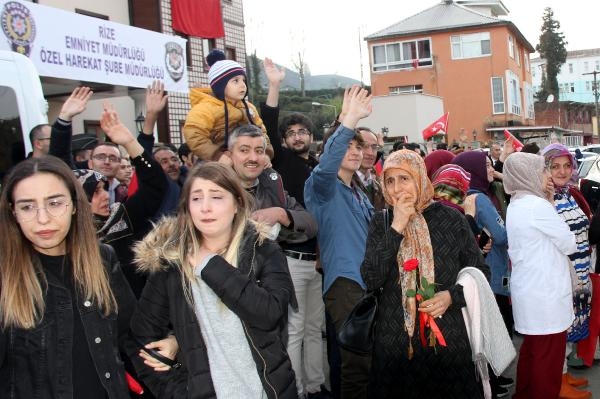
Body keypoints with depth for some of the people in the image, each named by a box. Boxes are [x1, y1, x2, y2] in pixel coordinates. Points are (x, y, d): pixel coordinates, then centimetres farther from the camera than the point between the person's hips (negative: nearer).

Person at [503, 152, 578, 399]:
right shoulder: (537, 205, -18)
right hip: (546, 293, -9)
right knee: (548, 357, 1)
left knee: (531, 350, 19)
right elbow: (570, 244, -10)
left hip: (528, 290, 9)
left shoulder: (515, 205, 10)